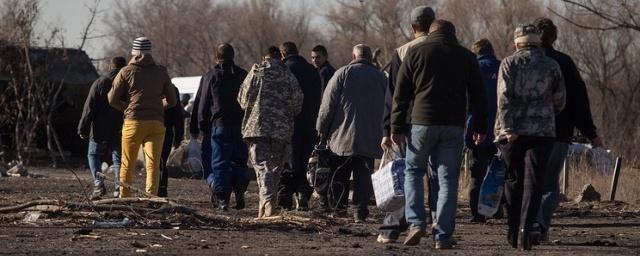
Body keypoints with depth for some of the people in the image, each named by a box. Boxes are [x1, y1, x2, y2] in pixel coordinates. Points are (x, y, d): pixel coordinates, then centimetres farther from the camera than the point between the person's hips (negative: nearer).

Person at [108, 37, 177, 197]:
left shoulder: (126, 72, 2)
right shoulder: (161, 73, 8)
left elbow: (112, 100, 1)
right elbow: (171, 101, 13)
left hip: (133, 123, -1)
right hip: (156, 124, 1)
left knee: (127, 166, 10)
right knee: (153, 165, -4)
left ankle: (124, 198, 14)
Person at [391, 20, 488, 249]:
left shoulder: (415, 53, 6)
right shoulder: (466, 57, 10)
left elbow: (401, 94, 4)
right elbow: (478, 96, 10)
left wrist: (397, 127, 6)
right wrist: (480, 128, 15)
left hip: (422, 122, -1)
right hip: (454, 126, 1)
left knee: (413, 171, 15)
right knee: (447, 179, 4)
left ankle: (416, 222, -1)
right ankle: (442, 236, -1)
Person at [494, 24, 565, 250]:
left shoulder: (509, 63, 2)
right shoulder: (552, 66, 8)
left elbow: (504, 97, -9)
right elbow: (559, 102, 13)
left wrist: (507, 128, -12)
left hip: (512, 132, 0)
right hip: (543, 131, 0)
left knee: (513, 181, 12)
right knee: (533, 182, -3)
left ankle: (513, 230, 14)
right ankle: (525, 227, -18)